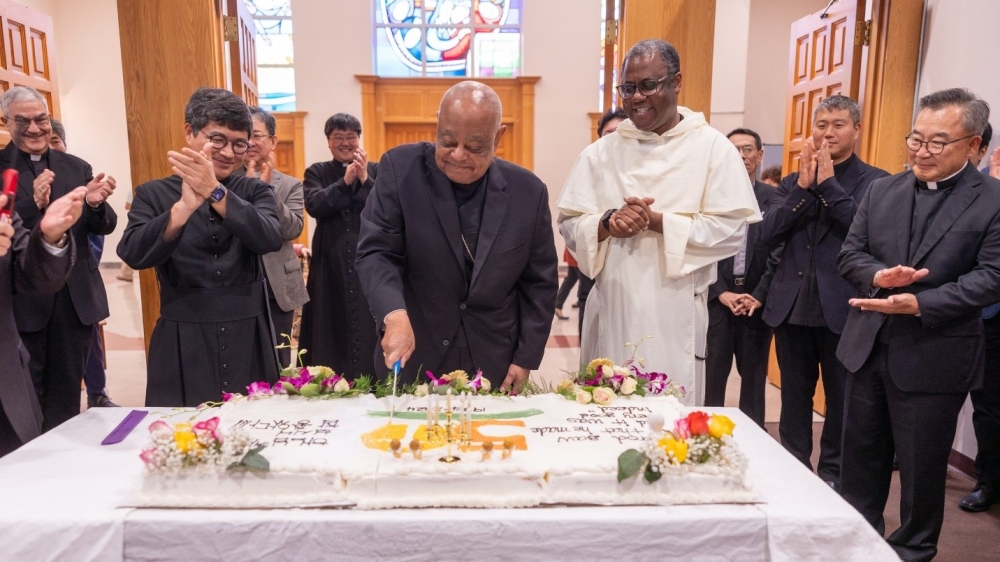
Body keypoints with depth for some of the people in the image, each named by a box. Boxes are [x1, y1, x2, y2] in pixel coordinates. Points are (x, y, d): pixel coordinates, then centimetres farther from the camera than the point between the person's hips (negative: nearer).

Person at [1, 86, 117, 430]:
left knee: (67, 393, 15)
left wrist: (95, 204, -17)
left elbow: (104, 227, 3)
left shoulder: (77, 167, 8)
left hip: (76, 297, 3)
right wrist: (33, 203, -26)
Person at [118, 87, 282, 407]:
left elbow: (270, 240, -15)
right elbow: (134, 255, -15)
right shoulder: (154, 194, 2)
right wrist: (185, 205, -30)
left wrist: (215, 192, -28)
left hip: (248, 342, 1)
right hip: (182, 345, -1)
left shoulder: (255, 191, 5)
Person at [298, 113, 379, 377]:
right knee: (332, 329, 2)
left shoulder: (375, 171, 8)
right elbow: (314, 205, -9)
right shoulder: (317, 172, 9)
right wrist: (345, 181, -17)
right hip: (331, 264, 0)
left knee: (369, 331, 0)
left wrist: (365, 180, -15)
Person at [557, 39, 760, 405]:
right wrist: (606, 223, -17)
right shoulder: (600, 153, 7)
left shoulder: (713, 148, 0)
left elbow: (730, 229, -7)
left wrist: (657, 221, -17)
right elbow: (569, 224, 4)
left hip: (675, 313, -2)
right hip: (611, 309, 3)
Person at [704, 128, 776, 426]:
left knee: (754, 380, 10)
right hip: (716, 300, -1)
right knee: (711, 379, 5)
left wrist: (759, 296, -9)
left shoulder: (774, 198, 4)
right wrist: (723, 293, -10)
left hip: (758, 303, 1)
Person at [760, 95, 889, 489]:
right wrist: (803, 186, -11)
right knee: (794, 397, 15)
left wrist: (829, 183, -16)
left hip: (842, 308, -3)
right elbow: (768, 235, -3)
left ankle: (833, 473, 27)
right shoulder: (792, 182, 10)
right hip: (793, 306, 4)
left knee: (841, 398, 11)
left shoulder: (875, 181, -2)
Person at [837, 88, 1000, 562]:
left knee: (921, 464, 11)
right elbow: (849, 255, 4)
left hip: (934, 357, -4)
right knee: (861, 454, 17)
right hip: (868, 346, 4)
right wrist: (879, 275, -17)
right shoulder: (881, 191, 6)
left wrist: (920, 304, -23)